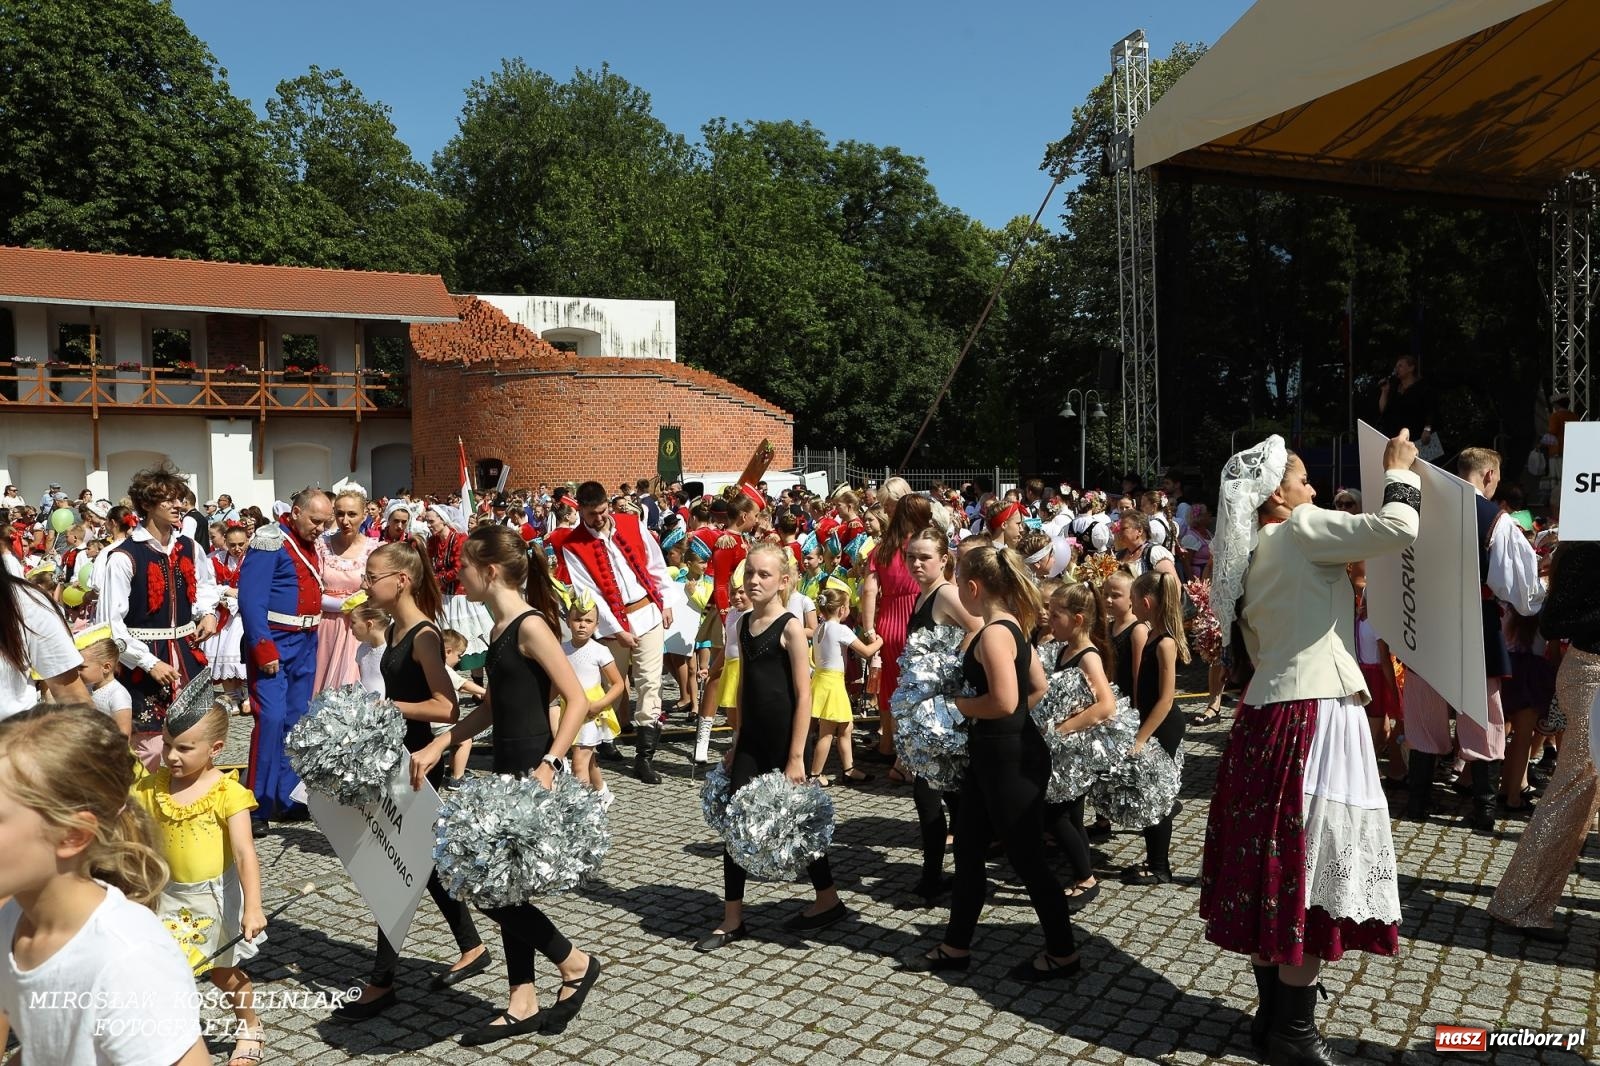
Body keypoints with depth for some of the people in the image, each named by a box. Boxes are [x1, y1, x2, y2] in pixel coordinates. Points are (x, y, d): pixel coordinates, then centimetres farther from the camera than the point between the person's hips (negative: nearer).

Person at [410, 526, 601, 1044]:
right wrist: (437, 747, 14)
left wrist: (549, 764, -25)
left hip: (531, 771, -9)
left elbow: (577, 700, -19)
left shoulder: (530, 625, -16)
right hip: (507, 770, 9)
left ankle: (577, 963, 14)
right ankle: (524, 1005, 24)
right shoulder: (500, 626, 11)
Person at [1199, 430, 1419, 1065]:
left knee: (1273, 867, 14)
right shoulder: (1299, 530, -9)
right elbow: (1397, 530, -18)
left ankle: (1272, 1013, 25)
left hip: (1269, 714, 9)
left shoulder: (1249, 556, 16)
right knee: (1308, 869, -1)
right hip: (1312, 717, -9)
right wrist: (1400, 470, -1)